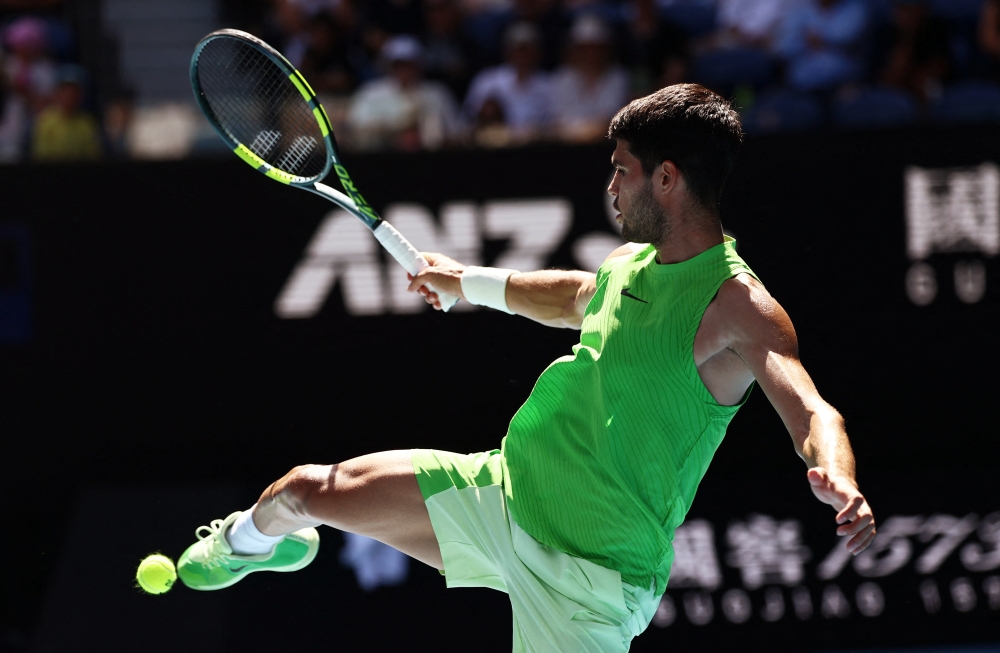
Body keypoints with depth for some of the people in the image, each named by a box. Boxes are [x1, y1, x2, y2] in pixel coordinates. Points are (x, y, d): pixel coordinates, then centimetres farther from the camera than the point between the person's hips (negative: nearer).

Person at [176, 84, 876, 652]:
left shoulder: (738, 305, -20)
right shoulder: (630, 263, 6)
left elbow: (811, 410, -35)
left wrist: (838, 483, -56)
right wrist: (466, 281, 41)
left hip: (591, 579, -7)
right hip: (501, 491, 7)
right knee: (307, 490, 10)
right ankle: (251, 541, 46)